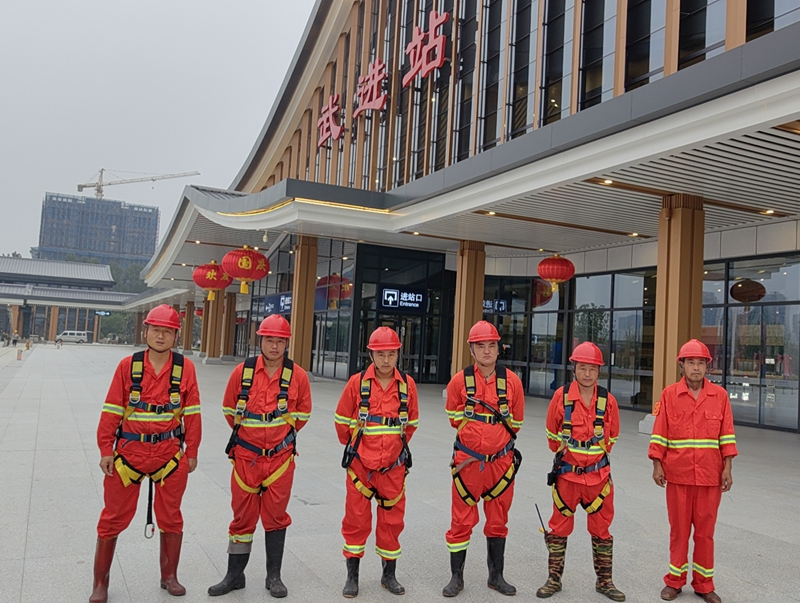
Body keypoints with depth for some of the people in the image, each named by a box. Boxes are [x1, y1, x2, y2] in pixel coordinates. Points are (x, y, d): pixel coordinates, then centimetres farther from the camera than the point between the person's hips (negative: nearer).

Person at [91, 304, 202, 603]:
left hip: (170, 453, 1)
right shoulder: (128, 365, -4)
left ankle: (169, 576, 31)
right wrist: (106, 450, -3)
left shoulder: (185, 368, -3)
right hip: (129, 452, 0)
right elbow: (112, 410, -1)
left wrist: (191, 452, 2)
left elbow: (192, 413, 1)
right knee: (113, 518, 8)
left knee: (171, 517, 13)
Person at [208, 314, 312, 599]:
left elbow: (302, 414, 8)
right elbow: (229, 409, 8)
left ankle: (274, 576, 24)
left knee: (276, 516, 10)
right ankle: (234, 575, 27)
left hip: (280, 457, 0)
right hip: (246, 456, 1)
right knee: (243, 516, 11)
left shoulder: (297, 375, -6)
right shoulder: (242, 371, -5)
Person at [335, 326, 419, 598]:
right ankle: (352, 575, 22)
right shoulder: (358, 382, -9)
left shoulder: (407, 384, -3)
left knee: (392, 519, 11)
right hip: (360, 464, -1)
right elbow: (342, 420, 2)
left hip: (394, 465, 2)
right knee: (357, 519, 7)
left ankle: (389, 574, 28)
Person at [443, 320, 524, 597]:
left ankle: (496, 576, 31)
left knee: (498, 521, 15)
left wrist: (496, 438, 8)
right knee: (462, 520, 6)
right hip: (468, 460, -2)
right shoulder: (459, 381, -7)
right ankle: (456, 577, 22)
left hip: (501, 461, 2)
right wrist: (476, 437, 3)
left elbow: (516, 422, 10)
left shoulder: (511, 381, -2)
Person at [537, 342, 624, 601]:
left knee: (601, 529, 11)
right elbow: (552, 434, 4)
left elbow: (611, 436, 11)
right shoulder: (561, 396, -10)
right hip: (566, 474, -1)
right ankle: (554, 579, 24)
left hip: (598, 475, 1)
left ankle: (604, 581, 27)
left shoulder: (608, 400, -5)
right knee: (559, 528, 10)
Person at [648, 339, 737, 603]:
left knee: (705, 531, 9)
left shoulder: (720, 395, 1)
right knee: (679, 529, 10)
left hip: (710, 475, 1)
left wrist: (727, 469, -1)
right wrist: (657, 465, -4)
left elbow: (727, 435, 3)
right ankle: (674, 581, 23)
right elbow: (659, 433, 0)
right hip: (677, 474, -1)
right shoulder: (669, 394, -2)